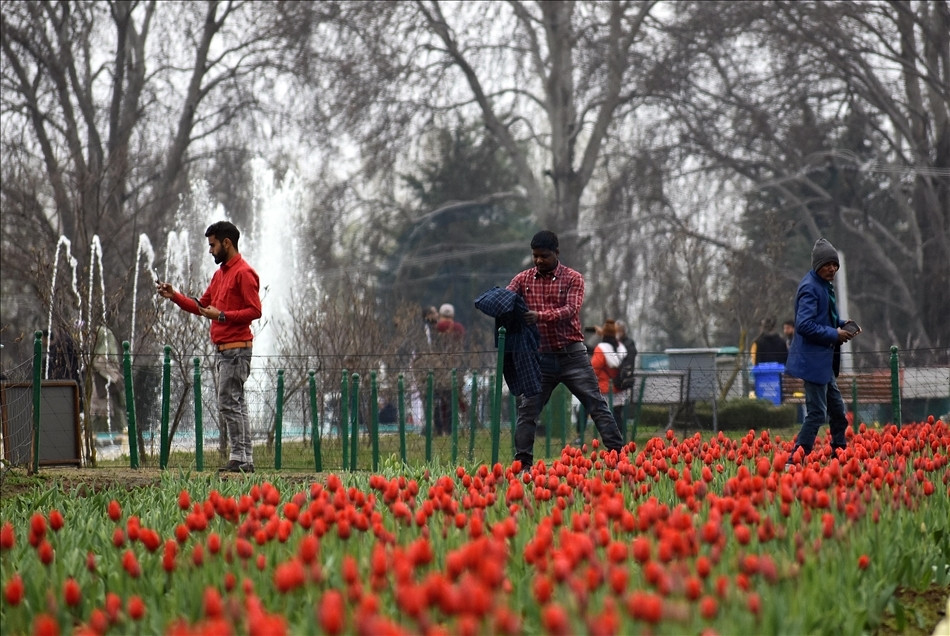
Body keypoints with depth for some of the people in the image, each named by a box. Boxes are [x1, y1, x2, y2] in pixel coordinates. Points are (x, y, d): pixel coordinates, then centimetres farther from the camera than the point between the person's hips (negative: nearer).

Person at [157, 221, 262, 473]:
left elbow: (255, 310, -17)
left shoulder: (244, 273, -11)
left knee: (229, 403, -11)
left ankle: (239, 458, -10)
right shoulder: (220, 274, 19)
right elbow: (201, 305, 22)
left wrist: (222, 316, -19)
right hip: (223, 349, 10)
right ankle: (245, 459, 10)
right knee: (236, 405, 9)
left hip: (236, 349, -10)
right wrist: (174, 296, 12)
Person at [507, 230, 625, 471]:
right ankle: (522, 463, 6)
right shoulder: (523, 279, 6)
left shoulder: (573, 278, -2)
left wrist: (540, 316, -33)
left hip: (572, 354, -2)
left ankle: (618, 452, 2)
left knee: (596, 404, -1)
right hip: (540, 356, 2)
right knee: (527, 408, 0)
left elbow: (570, 310, -16)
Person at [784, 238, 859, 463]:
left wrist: (842, 324, 8)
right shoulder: (810, 288, -17)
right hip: (813, 360, -11)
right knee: (817, 413, -10)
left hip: (824, 361, 11)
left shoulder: (825, 286, 14)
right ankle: (796, 460, -6)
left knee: (837, 411, 16)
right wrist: (834, 334, -20)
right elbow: (804, 324, -25)